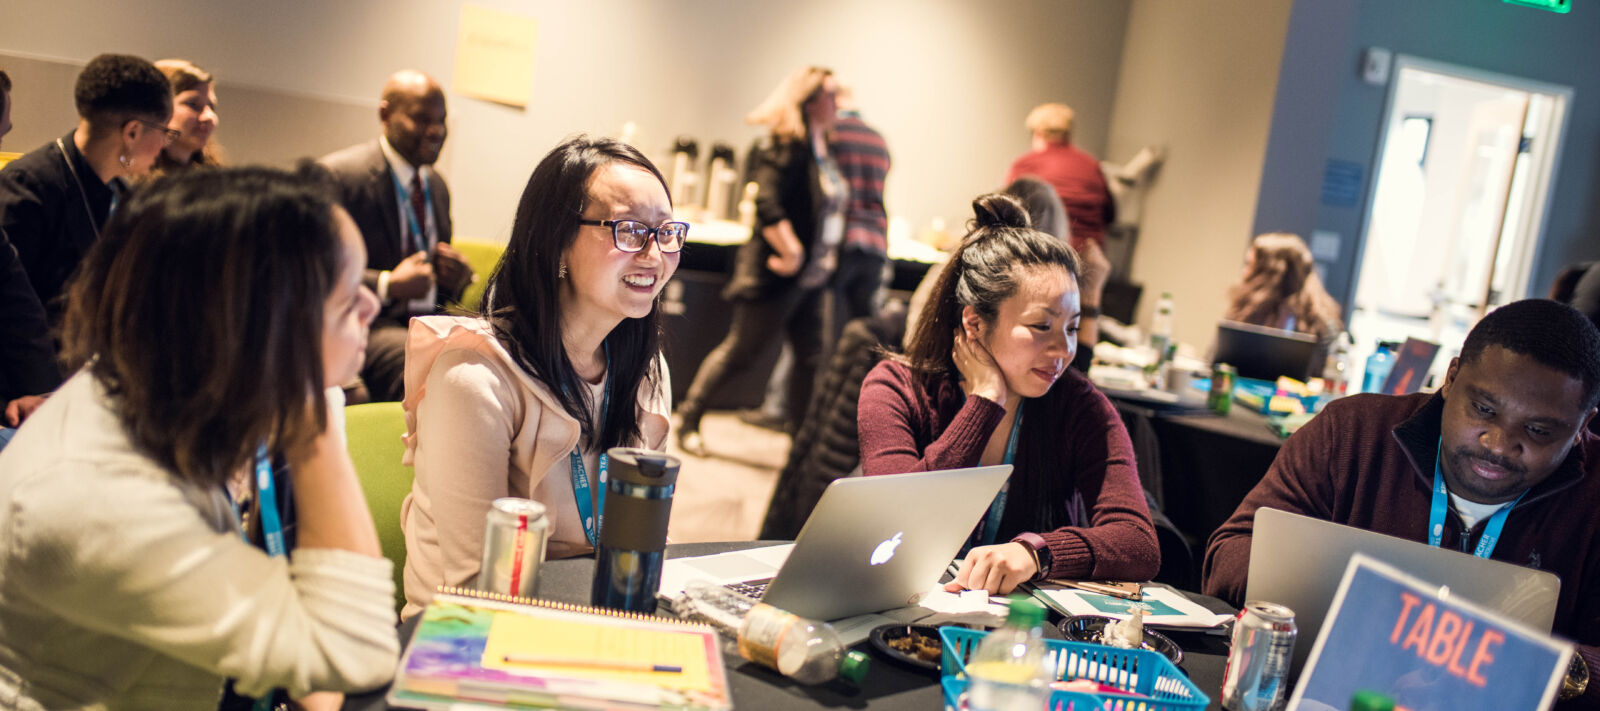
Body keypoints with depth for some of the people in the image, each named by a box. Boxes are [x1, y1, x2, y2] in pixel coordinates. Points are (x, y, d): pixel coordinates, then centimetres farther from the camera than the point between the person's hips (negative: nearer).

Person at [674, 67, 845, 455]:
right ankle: (689, 420, 15)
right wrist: (792, 254, -25)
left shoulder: (823, 151, 11)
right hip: (775, 277, -9)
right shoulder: (786, 149, -17)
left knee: (810, 356, 9)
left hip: (810, 279, 9)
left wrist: (826, 255, 15)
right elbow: (767, 206, -26)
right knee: (739, 350, 1)